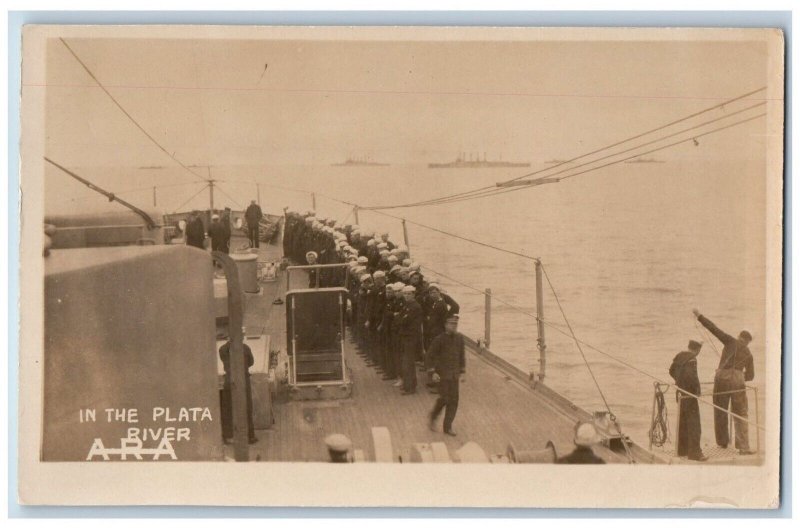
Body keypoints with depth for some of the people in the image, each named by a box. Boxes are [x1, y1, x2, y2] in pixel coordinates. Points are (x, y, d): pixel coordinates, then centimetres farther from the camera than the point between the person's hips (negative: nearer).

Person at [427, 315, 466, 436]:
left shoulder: (459, 338, 4)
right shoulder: (439, 339, -10)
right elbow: (431, 354, -6)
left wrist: (462, 371, 11)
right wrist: (434, 371, -10)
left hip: (455, 373, 5)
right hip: (443, 373, -5)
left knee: (454, 399, 3)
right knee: (444, 398, -7)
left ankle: (448, 427, 12)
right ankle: (433, 416, 21)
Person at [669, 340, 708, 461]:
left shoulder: (679, 356, 9)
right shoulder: (692, 359, -18)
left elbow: (672, 371, 20)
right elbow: (691, 375, -29)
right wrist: (697, 389, -16)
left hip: (680, 393, 9)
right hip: (689, 395, -9)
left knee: (683, 422, 17)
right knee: (694, 423, -5)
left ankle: (682, 450, 25)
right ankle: (694, 452, -5)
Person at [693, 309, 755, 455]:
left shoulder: (731, 341, 9)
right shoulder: (748, 354, 17)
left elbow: (714, 329, 3)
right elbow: (750, 375, 21)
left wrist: (699, 316, 9)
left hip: (722, 377, -1)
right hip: (738, 380, 1)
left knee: (720, 412, 13)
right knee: (740, 414, 5)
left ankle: (722, 442, 21)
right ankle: (743, 447, -2)